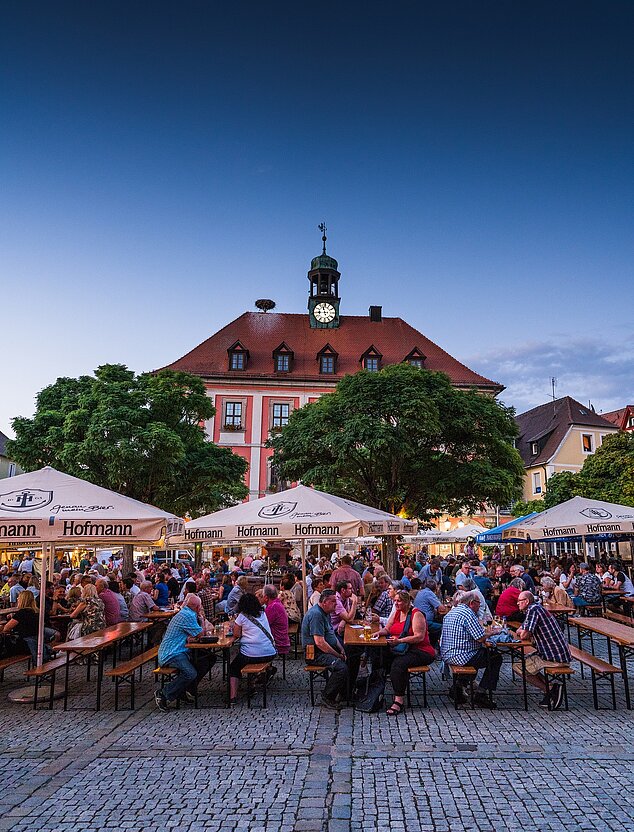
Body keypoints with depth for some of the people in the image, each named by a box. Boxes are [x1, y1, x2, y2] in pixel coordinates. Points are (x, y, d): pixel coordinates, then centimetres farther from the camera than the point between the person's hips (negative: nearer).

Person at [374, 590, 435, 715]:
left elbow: (419, 637, -18)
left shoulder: (416, 615, -10)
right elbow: (387, 628, 17)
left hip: (420, 651, -7)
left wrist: (399, 641, -25)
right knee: (382, 658, -19)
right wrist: (379, 632, -6)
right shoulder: (396, 612, 15)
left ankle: (398, 701, -32)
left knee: (398, 663, -33)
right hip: (401, 650, 7)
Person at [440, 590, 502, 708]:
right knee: (496, 658, 4)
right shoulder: (468, 613, -15)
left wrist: (485, 633, 20)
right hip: (461, 657, -9)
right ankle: (481, 695, 2)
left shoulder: (451, 612, 15)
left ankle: (457, 688, 22)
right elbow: (481, 638, -19)